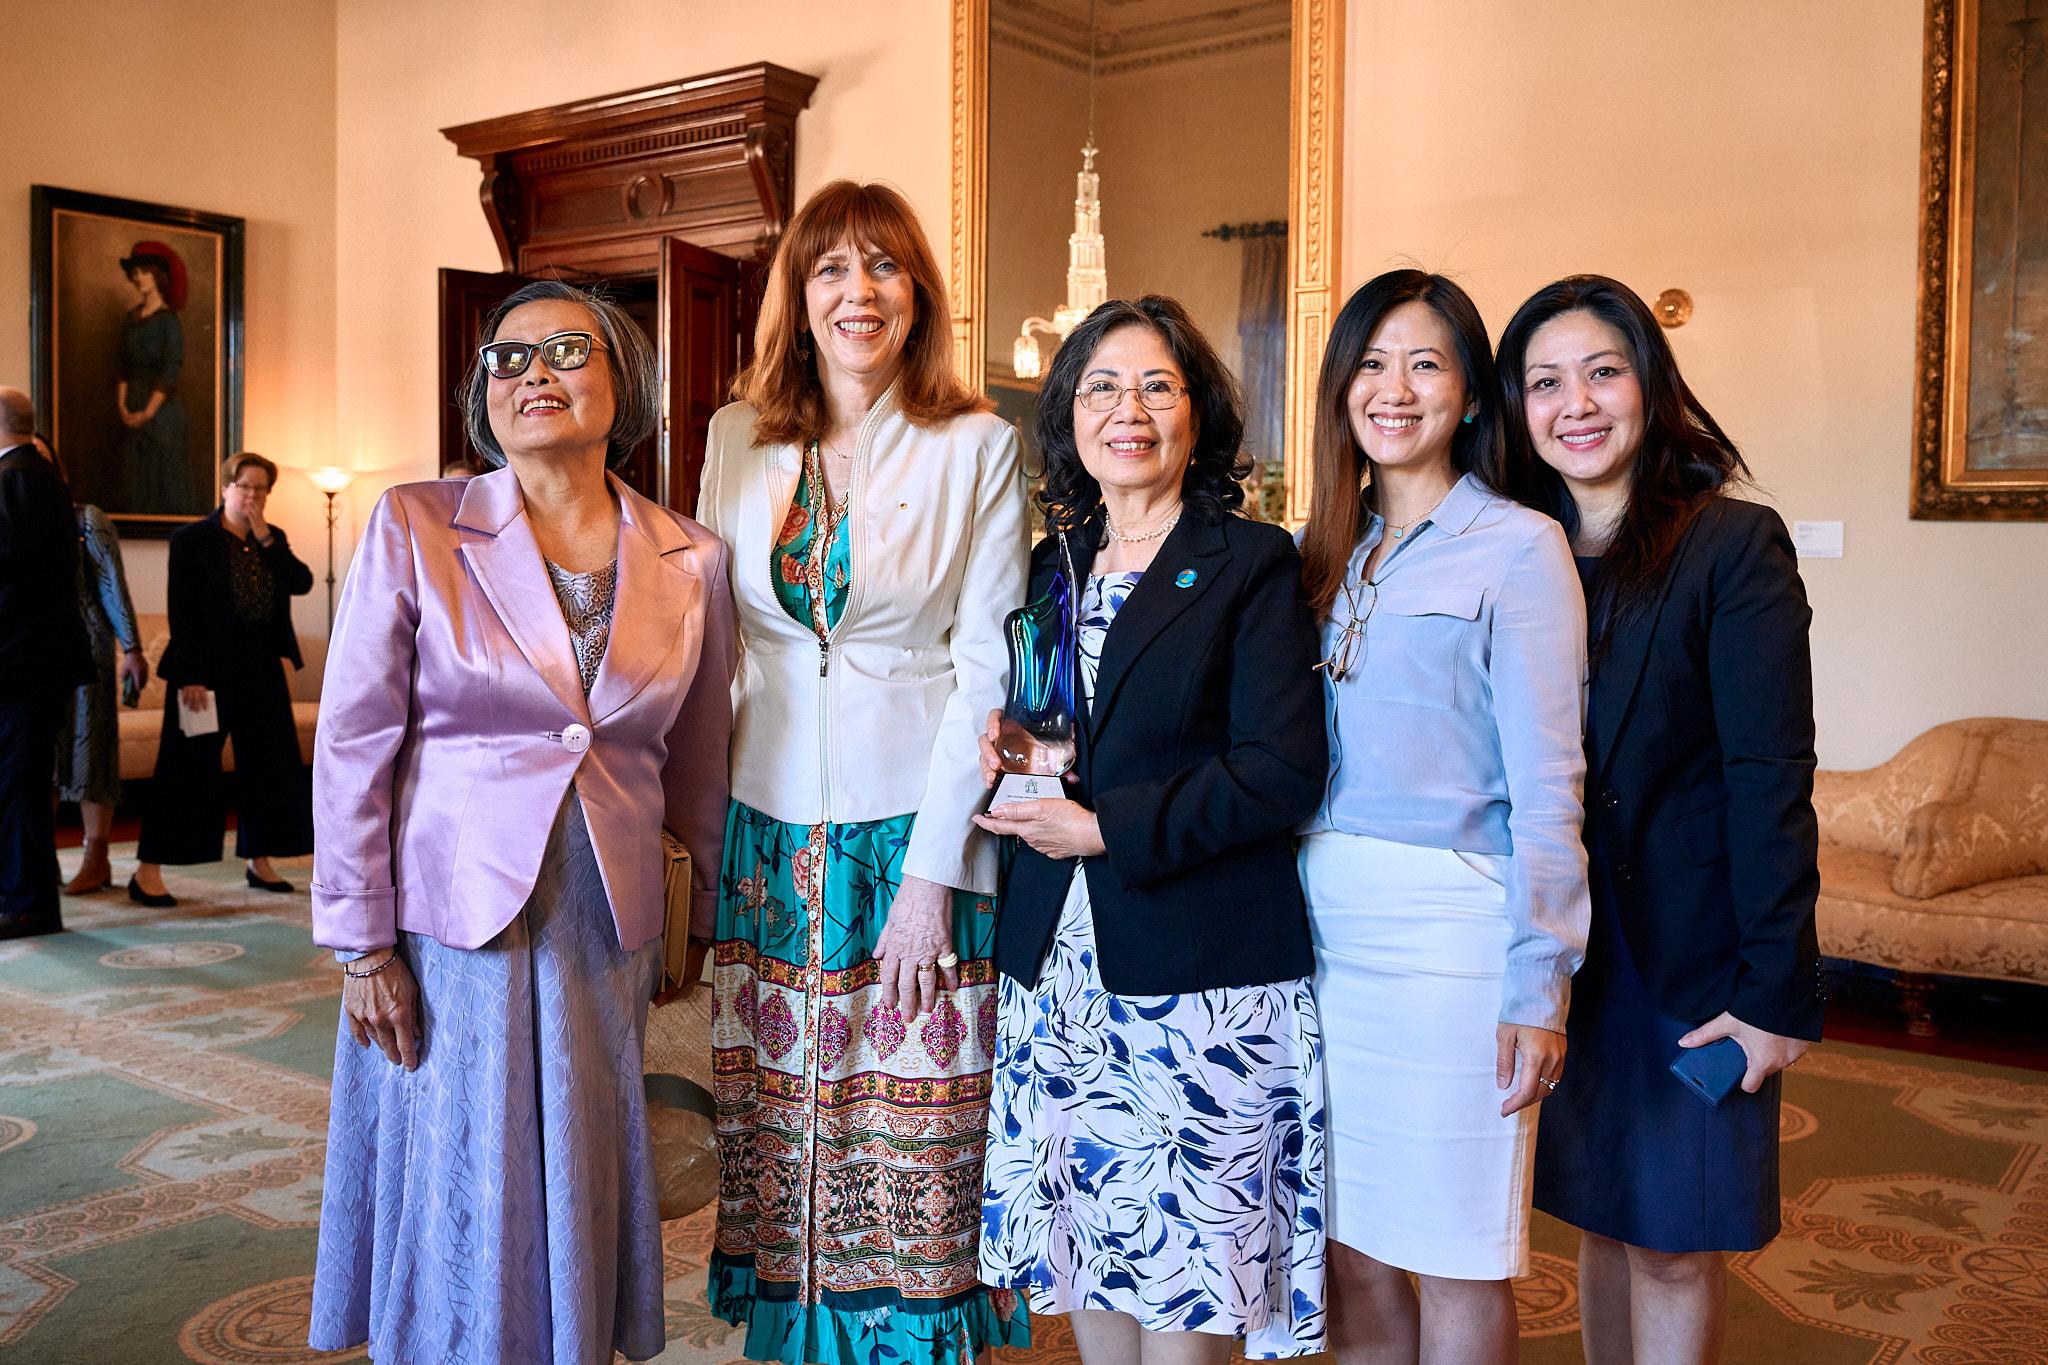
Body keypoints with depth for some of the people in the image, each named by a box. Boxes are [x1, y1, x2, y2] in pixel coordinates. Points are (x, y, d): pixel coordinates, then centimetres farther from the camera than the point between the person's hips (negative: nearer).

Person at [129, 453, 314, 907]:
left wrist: (264, 537, -10)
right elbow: (180, 611, -10)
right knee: (187, 767, -4)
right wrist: (188, 676, -16)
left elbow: (302, 582, -4)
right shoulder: (191, 539, -5)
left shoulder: (273, 539, 11)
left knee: (269, 764, 8)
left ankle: (259, 862, 20)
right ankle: (147, 872, 2)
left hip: (262, 670, 6)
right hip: (207, 669, -5)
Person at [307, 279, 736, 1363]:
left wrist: (713, 909, 14)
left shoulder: (690, 560, 2)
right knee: (463, 1204, 8)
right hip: (453, 914, -2)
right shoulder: (413, 527, -5)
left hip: (609, 926, 2)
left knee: (578, 1194, 13)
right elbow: (352, 746, -4)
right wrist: (362, 946, -6)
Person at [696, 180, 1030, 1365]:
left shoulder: (978, 446, -3)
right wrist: (712, 834, 5)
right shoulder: (738, 442, 8)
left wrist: (929, 873, -11)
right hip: (771, 834, 3)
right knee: (776, 1134, 10)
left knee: (916, 1154, 3)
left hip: (919, 833, -3)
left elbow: (985, 669, -6)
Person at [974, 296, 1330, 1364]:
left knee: (1180, 1266, 2)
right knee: (1087, 1248, 12)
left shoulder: (1255, 564, -4)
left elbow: (1283, 770, -12)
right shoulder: (1048, 567, 12)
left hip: (1200, 974, -5)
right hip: (1059, 962, 5)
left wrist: (1108, 829, -14)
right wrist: (1007, 757, -3)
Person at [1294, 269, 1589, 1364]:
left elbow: (1546, 783, -9)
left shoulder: (1518, 547, -5)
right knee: (1347, 1244, 14)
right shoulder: (1323, 552, 11)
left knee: (1454, 1258, 6)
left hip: (1448, 928, -5)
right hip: (1319, 924, 5)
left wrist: (1538, 986, -11)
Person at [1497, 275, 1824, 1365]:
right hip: (1560, 947, 4)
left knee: (1672, 1243, 5)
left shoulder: (1732, 547, -9)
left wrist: (1775, 989, -15)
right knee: (1601, 1218, 16)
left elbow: (1771, 781, -13)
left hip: (1687, 949, -4)